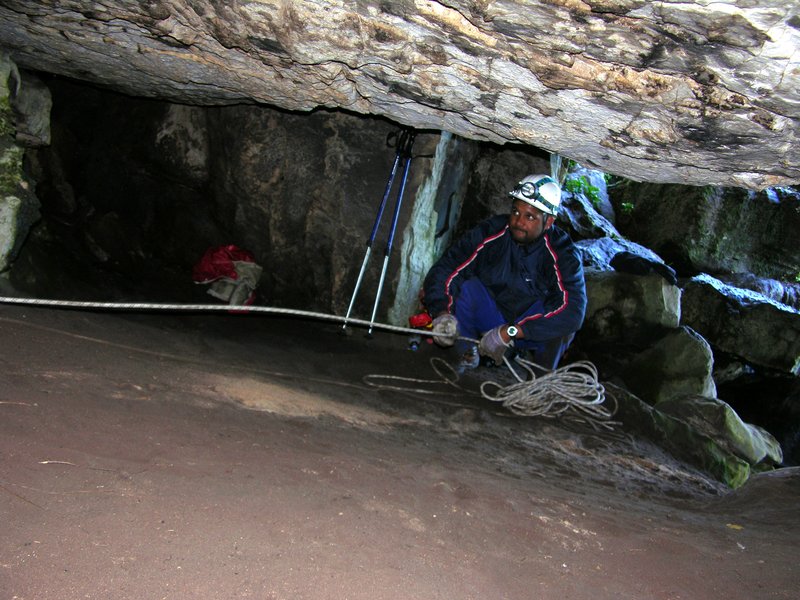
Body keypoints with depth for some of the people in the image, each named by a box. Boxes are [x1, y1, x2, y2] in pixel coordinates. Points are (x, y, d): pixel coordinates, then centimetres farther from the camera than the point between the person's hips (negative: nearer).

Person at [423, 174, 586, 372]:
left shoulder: (563, 253, -21)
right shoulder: (490, 233, -17)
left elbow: (573, 310, -35)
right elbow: (445, 269, -22)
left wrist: (510, 332, -42)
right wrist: (442, 313, -42)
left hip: (533, 335, -1)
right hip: (491, 318, 1)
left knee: (562, 315, -32)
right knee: (467, 287, -26)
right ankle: (468, 355, -5)